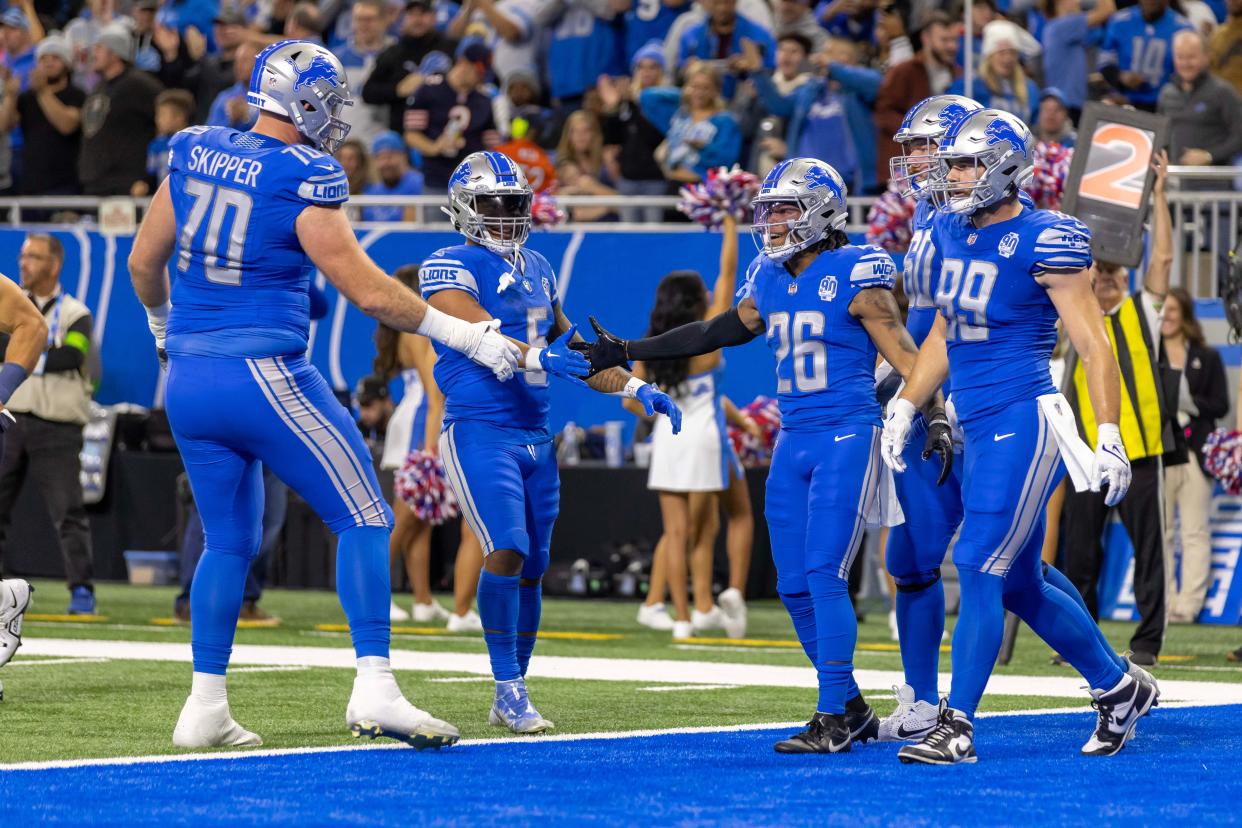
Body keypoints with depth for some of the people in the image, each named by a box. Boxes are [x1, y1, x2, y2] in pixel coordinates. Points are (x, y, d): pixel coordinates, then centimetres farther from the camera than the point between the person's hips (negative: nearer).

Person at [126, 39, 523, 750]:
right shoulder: (304, 179, -12)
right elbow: (370, 292, -11)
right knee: (364, 519, 1)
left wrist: (162, 322, 37)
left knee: (229, 541, 17)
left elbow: (144, 261, 16)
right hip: (264, 375, -7)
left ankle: (206, 705, 14)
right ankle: (374, 688, -9)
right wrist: (471, 339, -3)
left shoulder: (194, 152, 6)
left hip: (189, 377, 7)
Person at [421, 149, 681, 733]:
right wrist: (538, 358, -37)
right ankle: (509, 690, -12)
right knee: (507, 550, -19)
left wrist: (636, 389, 15)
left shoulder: (536, 270, 17)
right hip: (479, 430, -7)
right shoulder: (451, 268, -6)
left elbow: (571, 351, 24)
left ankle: (510, 699, 16)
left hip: (534, 436, 7)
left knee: (531, 568, 7)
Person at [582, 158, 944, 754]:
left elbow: (903, 355, -11)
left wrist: (936, 417, -20)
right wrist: (625, 353, 24)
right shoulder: (770, 281, 12)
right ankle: (853, 711, 16)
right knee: (795, 587, 5)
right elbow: (716, 332, 22)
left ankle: (835, 716, -11)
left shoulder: (854, 275, -8)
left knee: (824, 575, -15)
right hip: (793, 440, 7)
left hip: (846, 436, -7)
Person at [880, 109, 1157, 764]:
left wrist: (1109, 437, -18)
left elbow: (1093, 346, -12)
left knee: (980, 569, -11)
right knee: (1021, 585, 13)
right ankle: (1118, 687, 29)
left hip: (1024, 421, -8)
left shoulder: (1044, 241, -12)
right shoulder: (952, 235, 11)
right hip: (979, 430, 8)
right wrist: (905, 408, 20)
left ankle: (956, 727, -7)